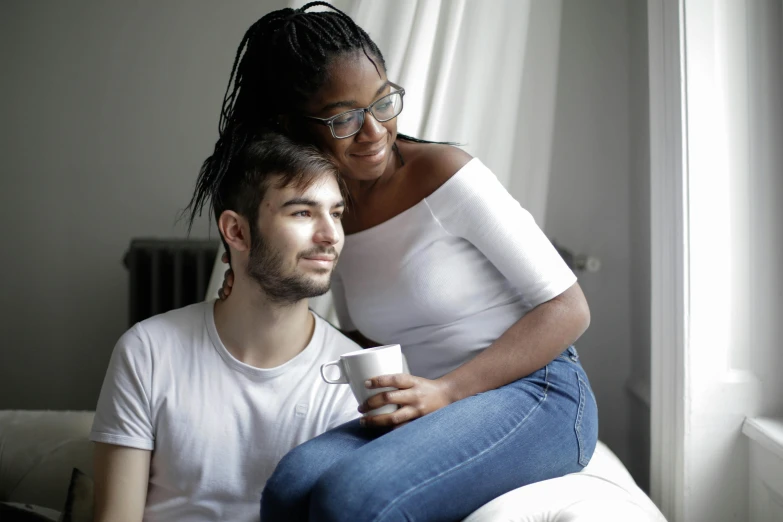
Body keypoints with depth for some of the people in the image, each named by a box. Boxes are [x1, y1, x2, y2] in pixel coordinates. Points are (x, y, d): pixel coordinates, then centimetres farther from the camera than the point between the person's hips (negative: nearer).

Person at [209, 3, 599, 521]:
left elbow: (568, 309, -10)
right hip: (440, 409, 5)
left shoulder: (445, 174, -11)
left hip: (537, 397, -5)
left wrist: (447, 391, -19)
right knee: (295, 478, -26)